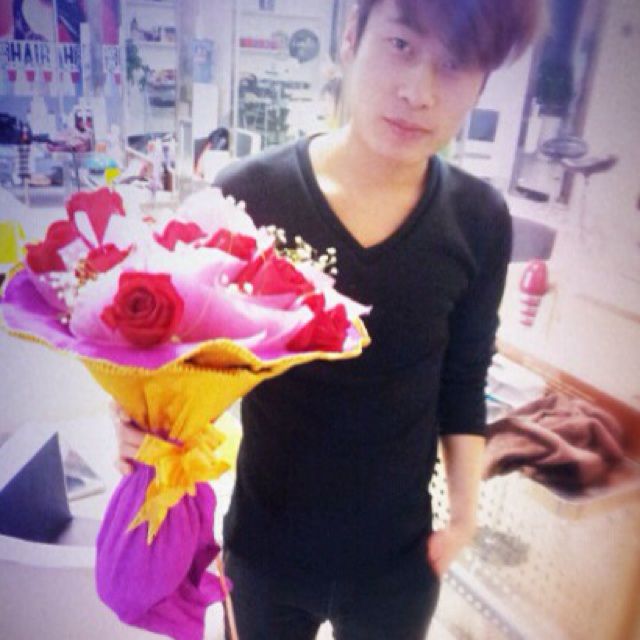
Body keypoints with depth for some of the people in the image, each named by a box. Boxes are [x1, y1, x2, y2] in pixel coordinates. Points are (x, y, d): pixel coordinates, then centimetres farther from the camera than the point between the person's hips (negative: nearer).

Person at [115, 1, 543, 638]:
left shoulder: (479, 221, -13)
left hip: (399, 557, 2)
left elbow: (463, 381, 0)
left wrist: (465, 509, 0)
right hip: (266, 543, 0)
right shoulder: (248, 195, -19)